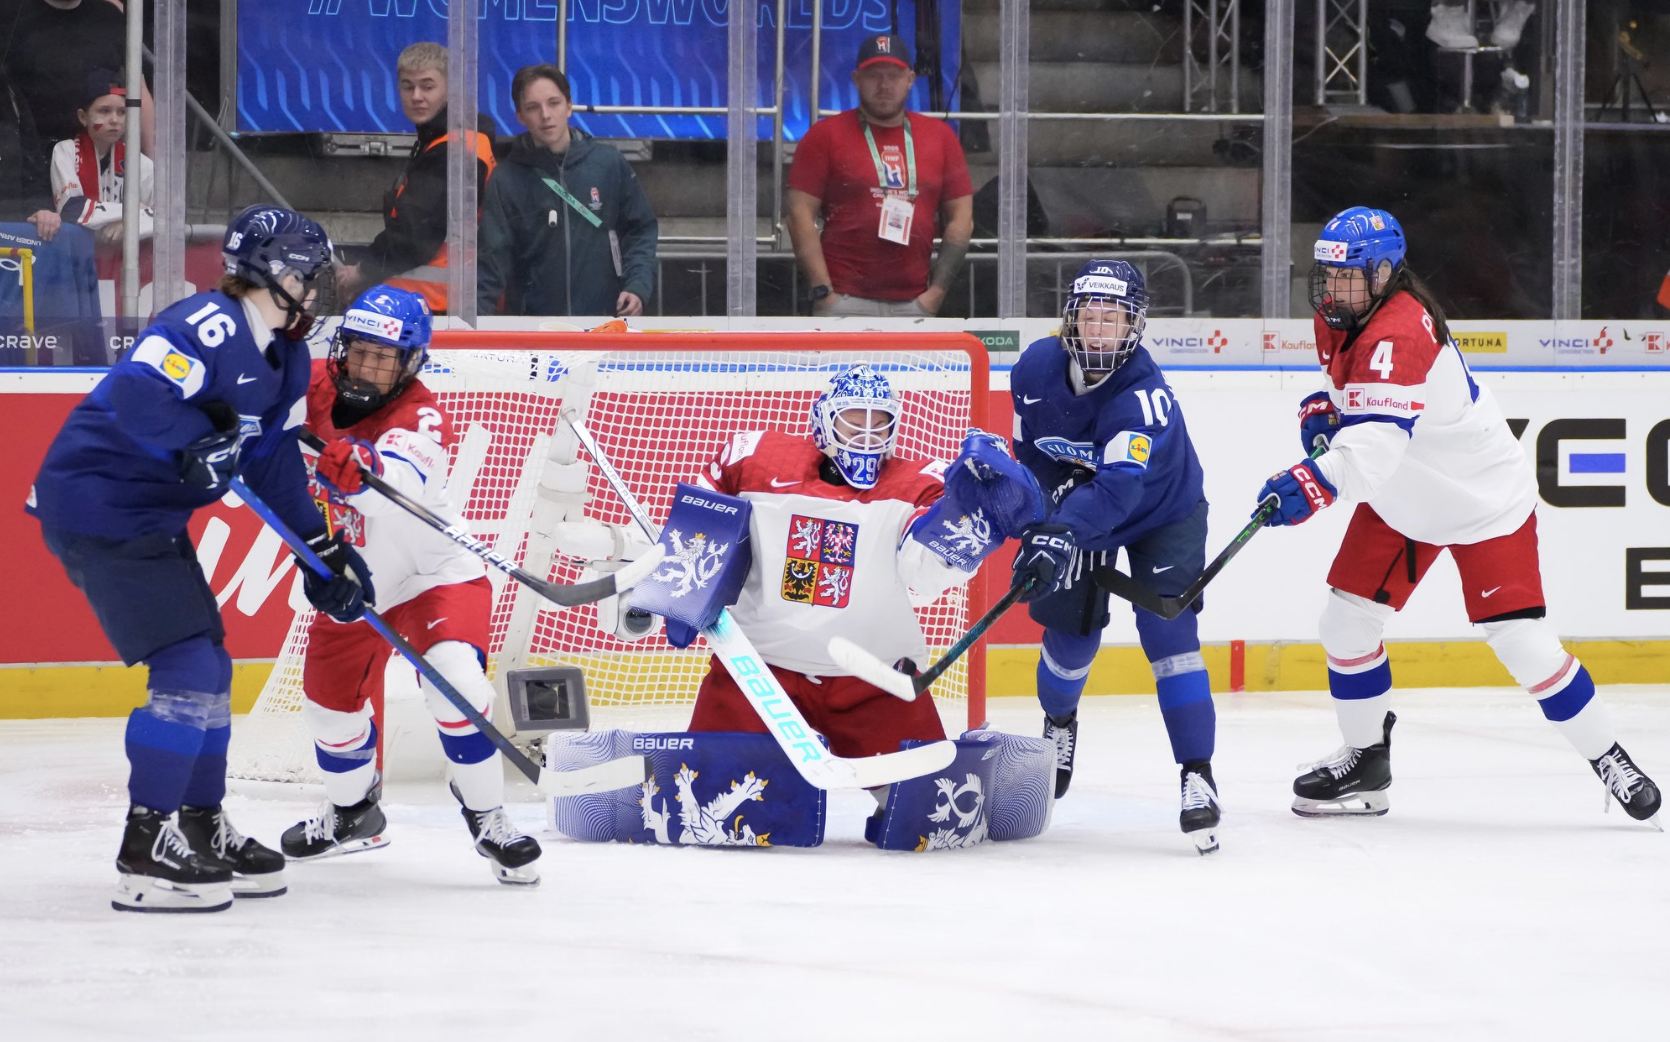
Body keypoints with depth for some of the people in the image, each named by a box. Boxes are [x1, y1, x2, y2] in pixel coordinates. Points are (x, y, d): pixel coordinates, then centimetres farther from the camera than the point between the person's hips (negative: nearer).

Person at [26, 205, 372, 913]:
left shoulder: (283, 357, 11)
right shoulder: (208, 326, -20)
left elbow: (274, 460, 17)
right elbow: (136, 393, -33)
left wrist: (322, 549, 14)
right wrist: (192, 442, -43)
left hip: (150, 517, 10)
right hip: (96, 503, -10)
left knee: (208, 665, 15)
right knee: (188, 666, -15)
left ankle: (200, 828, 27)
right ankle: (147, 851, -12)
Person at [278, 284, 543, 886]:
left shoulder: (421, 418, -27)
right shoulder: (315, 390, -12)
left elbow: (406, 482, -48)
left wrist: (360, 471, -69)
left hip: (433, 571, -6)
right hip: (351, 581, 6)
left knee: (455, 682, -28)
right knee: (330, 701, 13)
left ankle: (486, 819, -11)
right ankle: (353, 812, 42)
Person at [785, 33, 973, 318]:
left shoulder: (941, 137, 14)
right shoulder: (825, 136, 5)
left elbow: (961, 219, 14)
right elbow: (800, 214, -1)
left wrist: (937, 291, 3)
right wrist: (822, 292, -10)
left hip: (913, 304, 3)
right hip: (846, 301, -3)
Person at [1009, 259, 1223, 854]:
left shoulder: (1143, 393, -37)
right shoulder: (1036, 369, -20)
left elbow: (1118, 489, -48)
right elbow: (1031, 452, -2)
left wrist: (1062, 534, -60)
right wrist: (1060, 490, -18)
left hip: (1163, 515, -4)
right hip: (1077, 504, 4)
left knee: (1169, 636, -17)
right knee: (1071, 628, 4)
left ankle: (1197, 776, -12)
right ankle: (1058, 723, 38)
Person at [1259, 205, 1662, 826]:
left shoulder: (1399, 337, -33)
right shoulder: (1340, 318, -4)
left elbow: (1376, 445, -47)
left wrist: (1313, 483, -63)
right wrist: (1323, 410, -1)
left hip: (1483, 498, -9)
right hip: (1401, 500, 9)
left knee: (1520, 639, -11)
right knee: (1345, 621, 2)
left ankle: (1608, 760, 5)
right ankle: (1365, 763, 19)